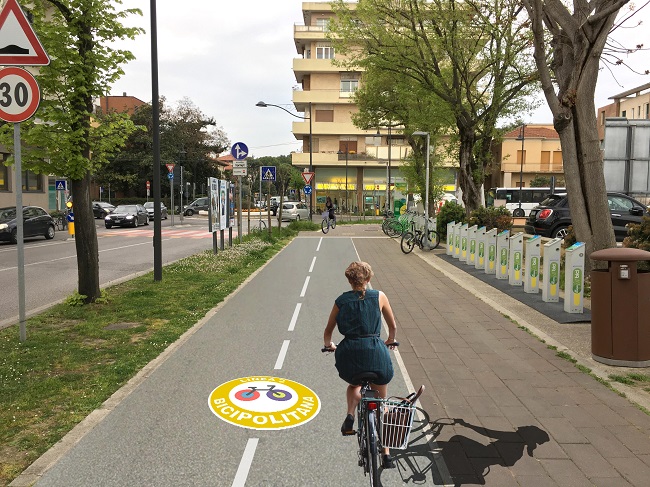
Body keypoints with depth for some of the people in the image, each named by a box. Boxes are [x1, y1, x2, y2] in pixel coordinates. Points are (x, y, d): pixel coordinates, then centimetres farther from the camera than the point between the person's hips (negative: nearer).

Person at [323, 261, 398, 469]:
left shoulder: (341, 301, 8)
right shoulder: (379, 296, 6)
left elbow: (328, 332, 16)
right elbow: (393, 326, 16)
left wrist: (329, 345, 37)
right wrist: (390, 341, 36)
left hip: (349, 353, 1)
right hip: (376, 351, -1)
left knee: (354, 384, 35)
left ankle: (350, 416, 10)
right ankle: (386, 454, 19)